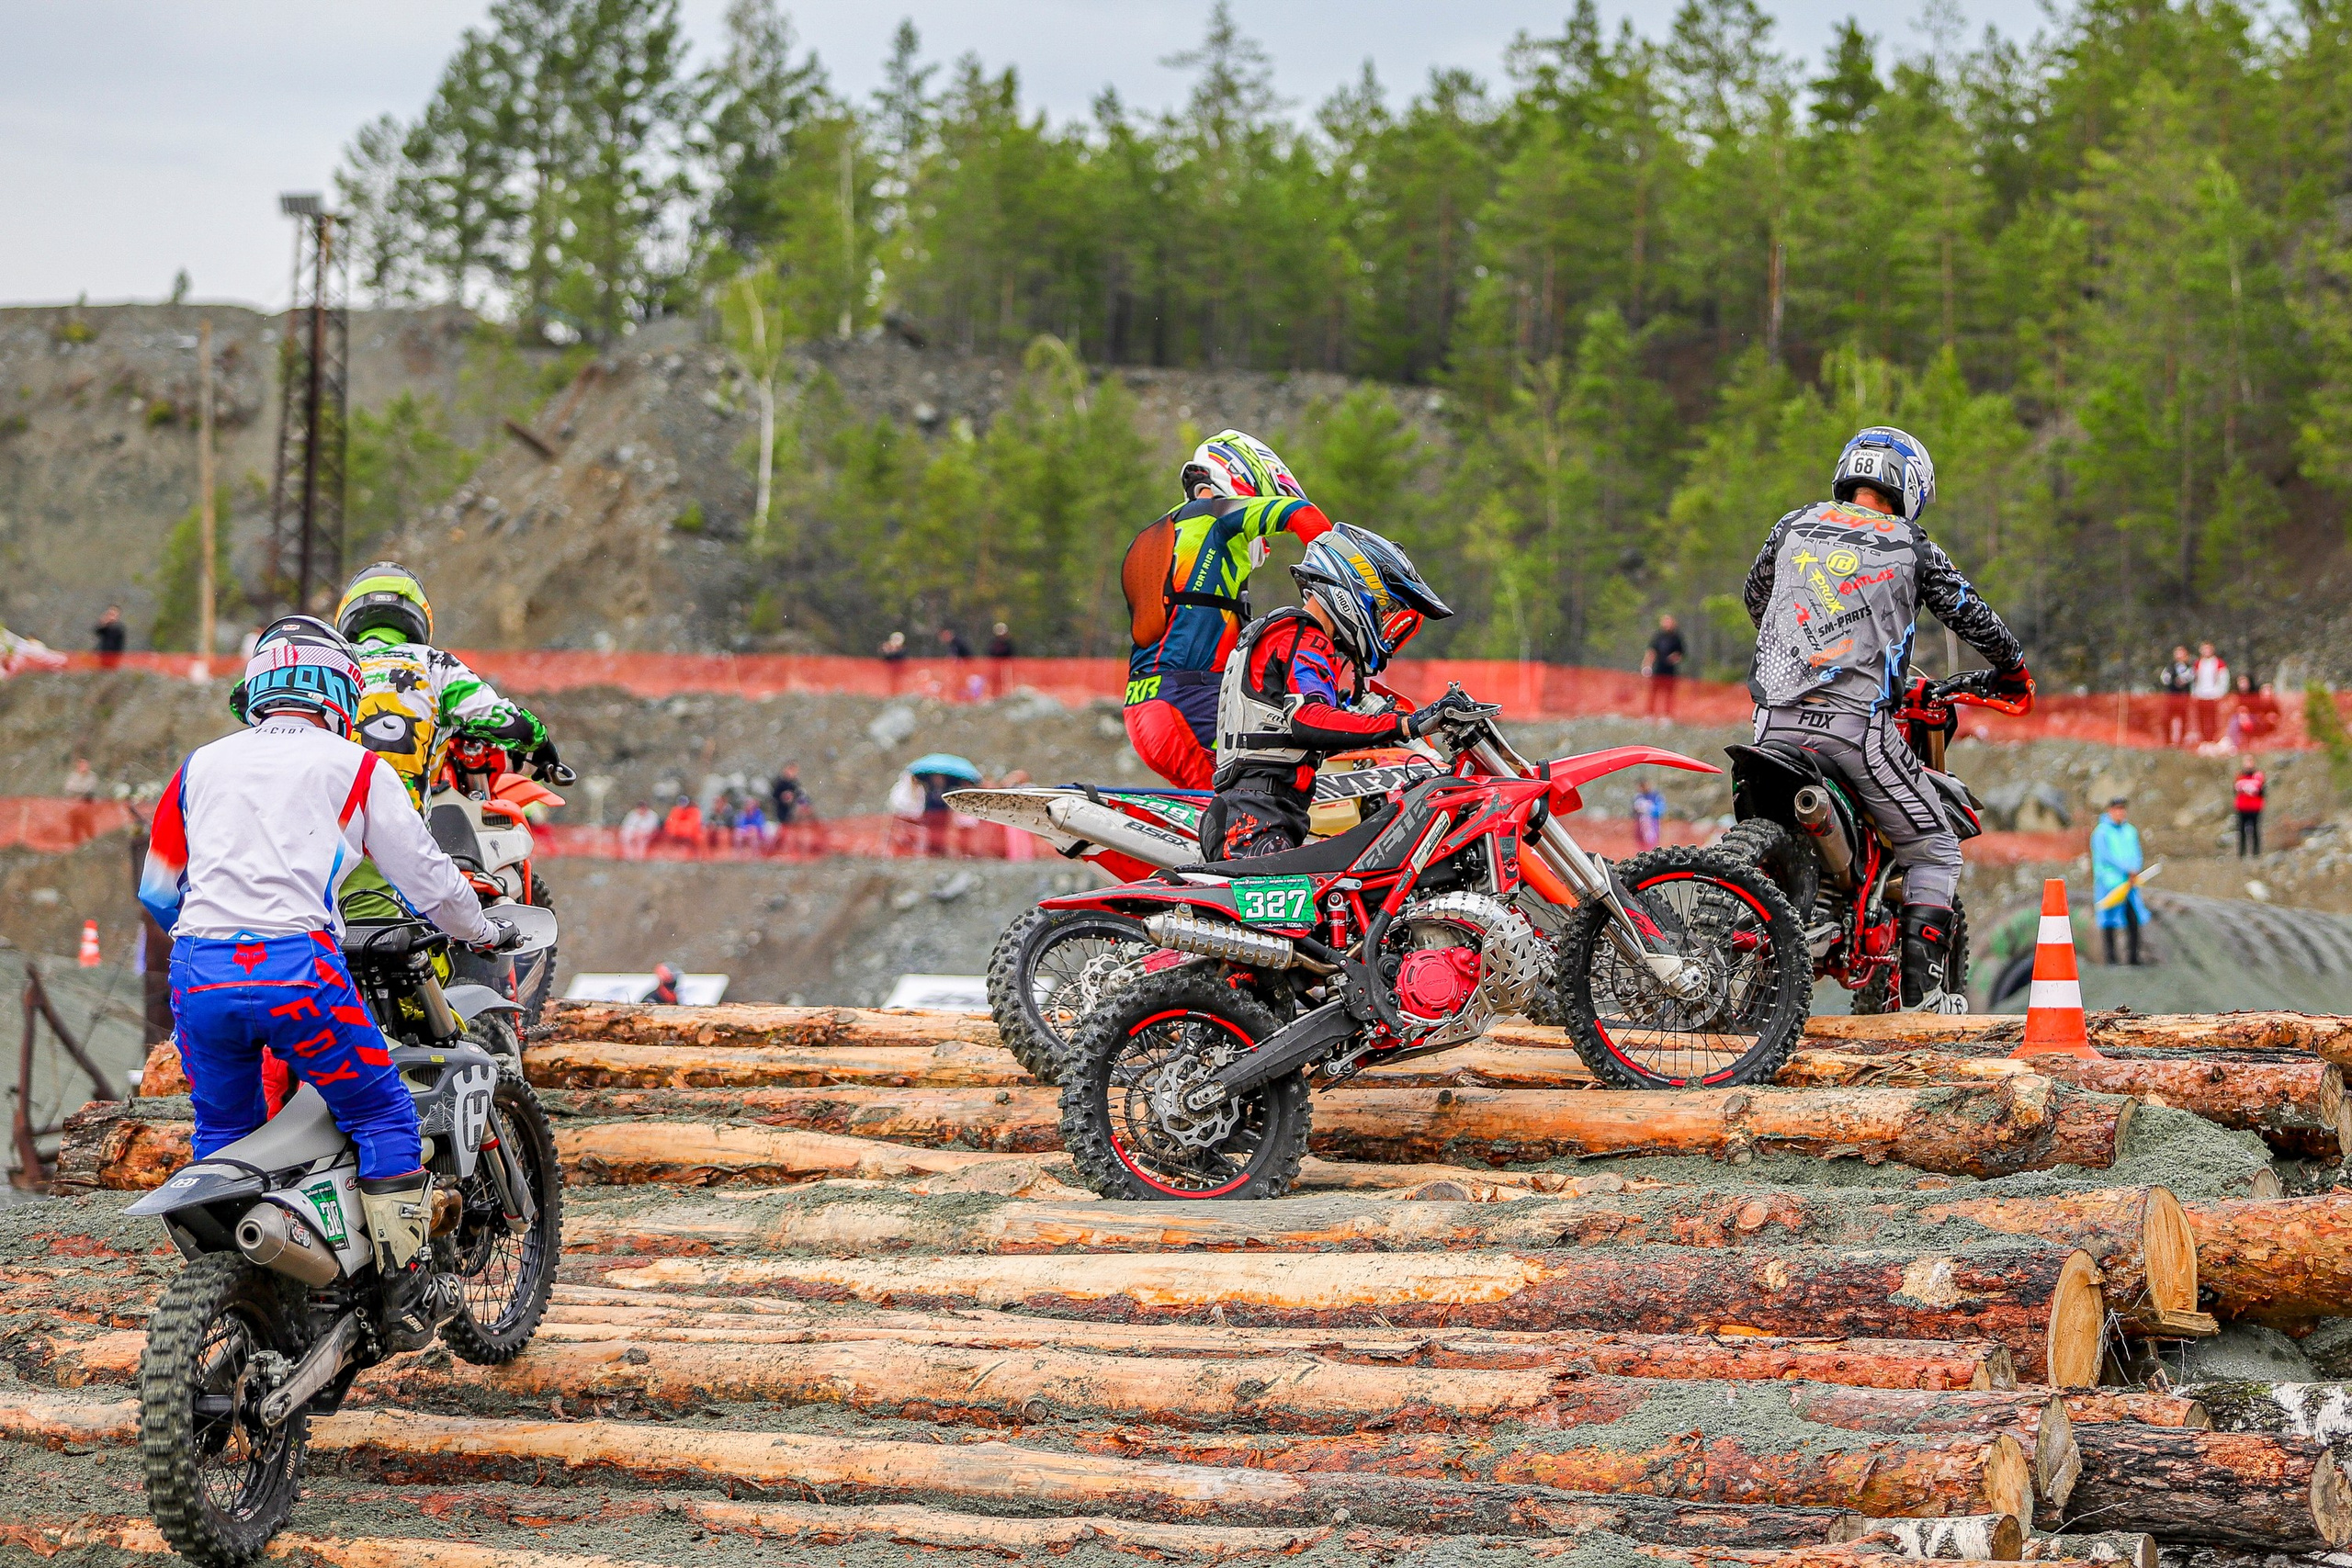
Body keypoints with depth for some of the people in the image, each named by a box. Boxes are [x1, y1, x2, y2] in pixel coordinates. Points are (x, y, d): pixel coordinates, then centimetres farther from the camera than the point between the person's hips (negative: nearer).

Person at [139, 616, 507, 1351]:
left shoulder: (203, 765, 20)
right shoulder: (354, 766, 10)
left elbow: (156, 890, 26)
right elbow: (423, 875, 13)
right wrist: (479, 932, 33)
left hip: (199, 971, 4)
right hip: (296, 968, -4)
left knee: (223, 1134, 22)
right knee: (383, 1117, 11)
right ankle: (405, 1294, 11)